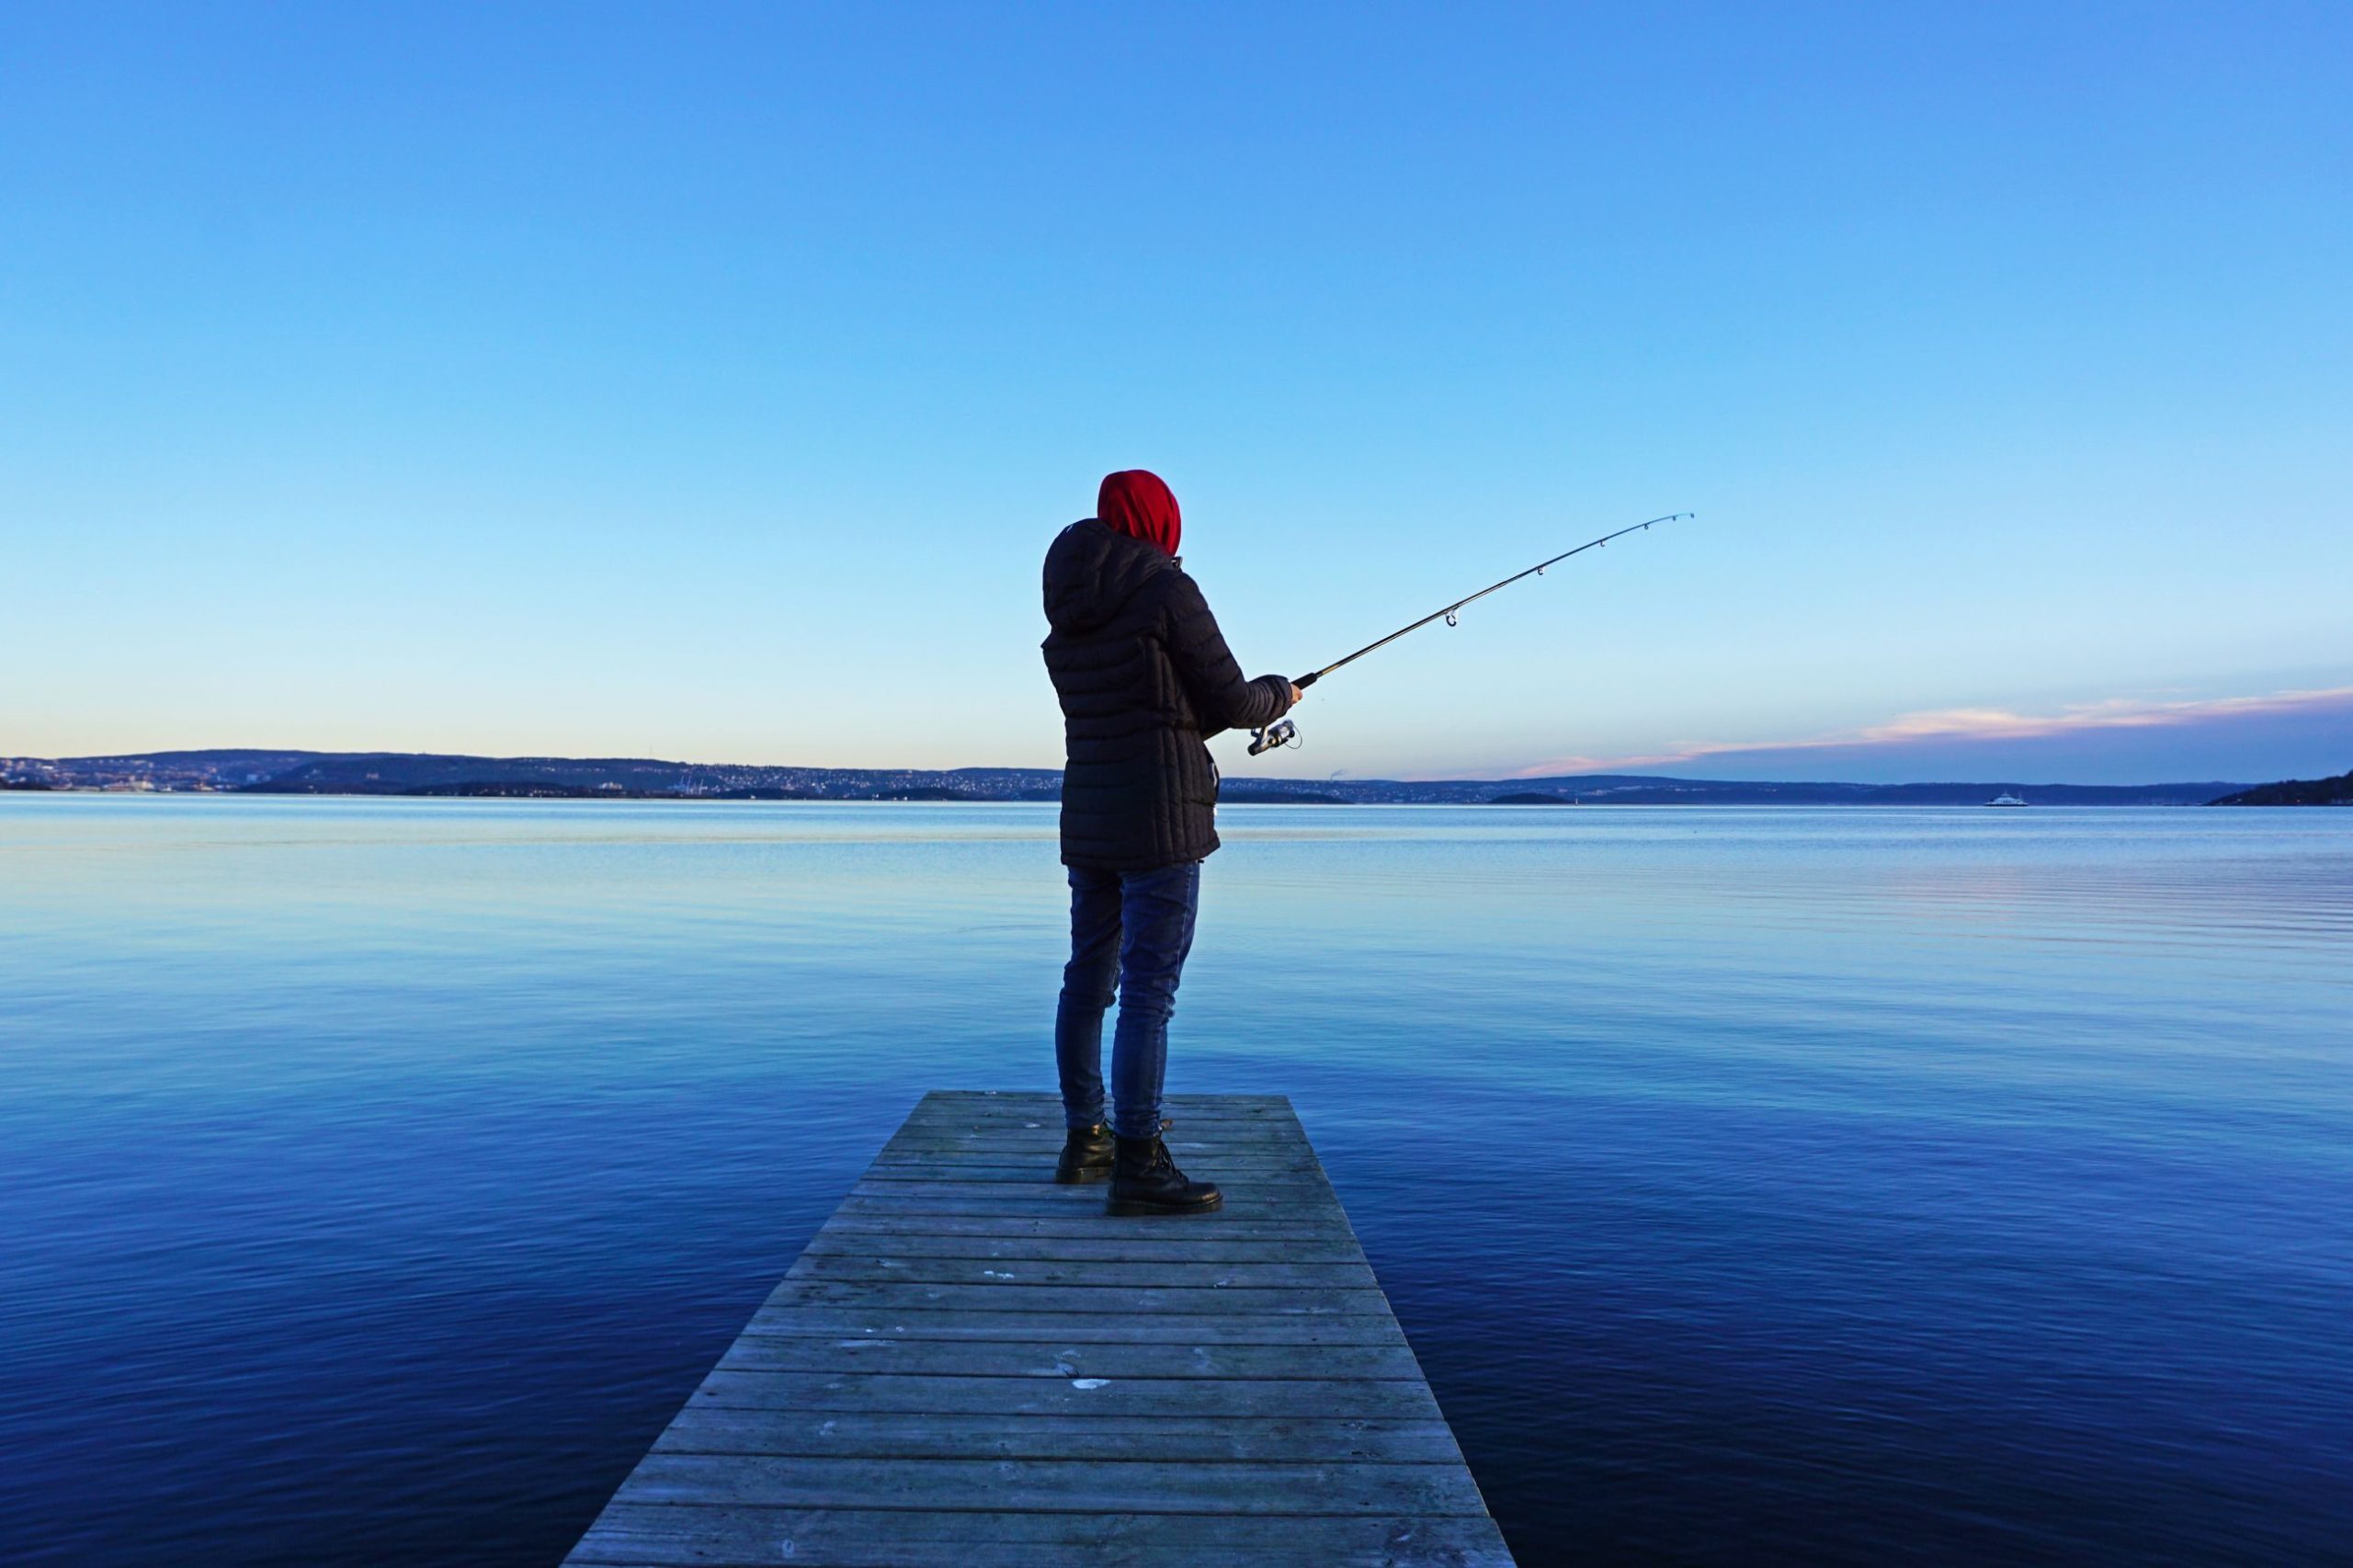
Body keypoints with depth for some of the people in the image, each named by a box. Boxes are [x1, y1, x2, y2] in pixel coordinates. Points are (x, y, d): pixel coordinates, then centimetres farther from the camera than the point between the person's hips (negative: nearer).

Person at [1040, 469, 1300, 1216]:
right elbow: (1232, 702, -7)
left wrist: (1199, 714, 23)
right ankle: (1138, 1167, -3)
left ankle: (1084, 1141, 24)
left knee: (1088, 981, 14)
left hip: (1087, 817, 8)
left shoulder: (1066, 616, 12)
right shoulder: (1168, 591, -10)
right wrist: (1279, 694, 14)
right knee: (1148, 991, -6)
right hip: (1159, 818, -8)